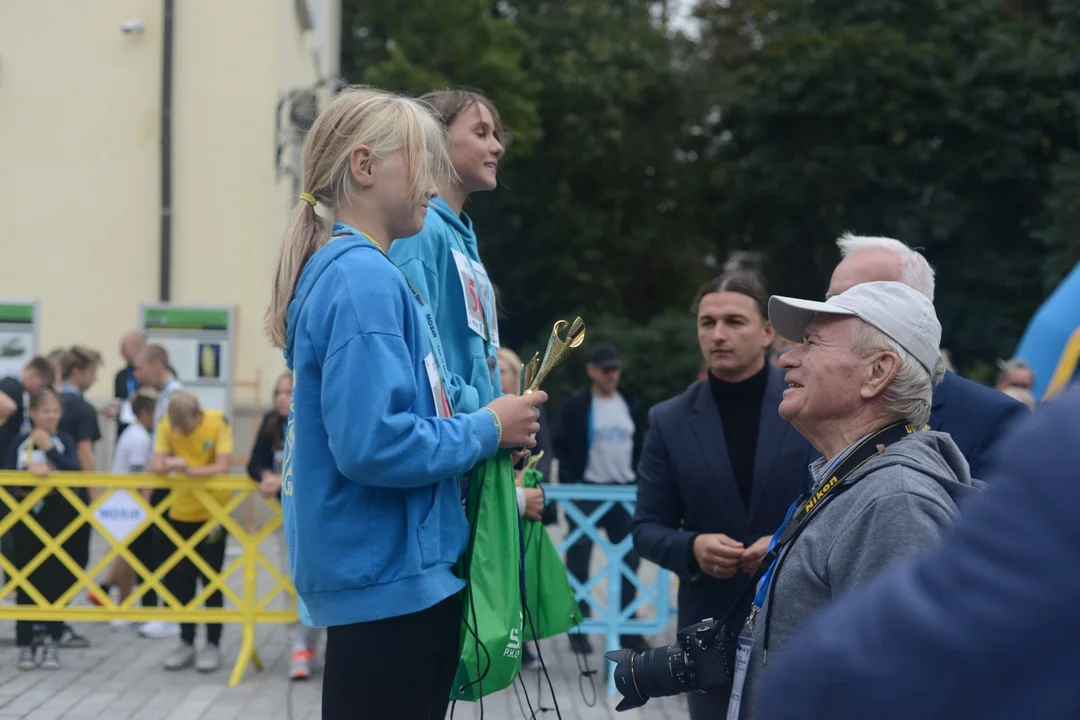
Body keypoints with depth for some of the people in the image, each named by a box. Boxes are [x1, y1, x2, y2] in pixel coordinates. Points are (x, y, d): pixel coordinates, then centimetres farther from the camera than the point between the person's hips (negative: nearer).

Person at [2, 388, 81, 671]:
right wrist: (29, 470, -22)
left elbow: (75, 471, -12)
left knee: (56, 581, 2)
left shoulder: (64, 441, 1)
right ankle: (25, 646, 9)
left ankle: (52, 644, 11)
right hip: (27, 514, 1)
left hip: (57, 515, 0)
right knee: (26, 581, 3)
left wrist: (49, 448, -17)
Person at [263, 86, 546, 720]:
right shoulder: (364, 278, -16)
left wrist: (477, 426, 8)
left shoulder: (344, 271, 14)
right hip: (390, 575, -10)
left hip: (391, 573, 10)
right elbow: (372, 443, -26)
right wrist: (485, 431, -12)